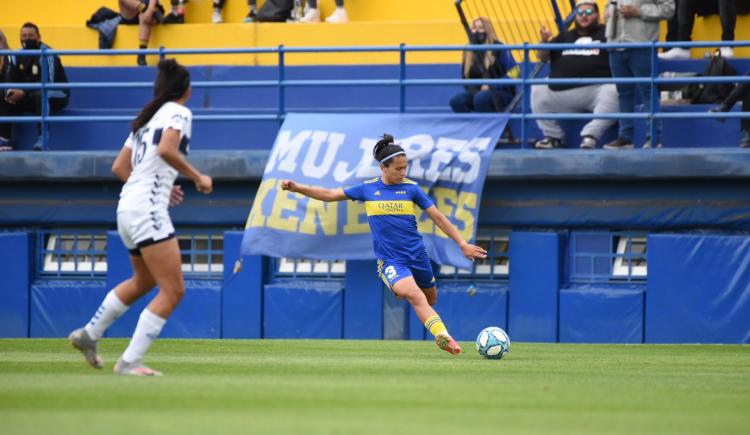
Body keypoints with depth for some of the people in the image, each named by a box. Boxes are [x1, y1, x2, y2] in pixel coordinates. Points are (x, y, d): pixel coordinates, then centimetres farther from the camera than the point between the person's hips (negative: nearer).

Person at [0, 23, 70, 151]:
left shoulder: (46, 54, -18)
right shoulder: (17, 56, 4)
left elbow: (48, 82, -26)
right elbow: (11, 79, 5)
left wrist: (24, 93, -32)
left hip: (56, 95, -7)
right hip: (31, 97, 7)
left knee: (40, 95, -39)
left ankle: (42, 137, -38)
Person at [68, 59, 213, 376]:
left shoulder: (147, 117, 19)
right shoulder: (178, 113, -5)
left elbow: (119, 167, 20)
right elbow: (166, 150, -24)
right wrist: (198, 178, -13)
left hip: (128, 207, 9)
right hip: (148, 209, -9)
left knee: (143, 281, 29)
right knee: (173, 291, -8)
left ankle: (88, 335, 35)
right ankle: (129, 362, -12)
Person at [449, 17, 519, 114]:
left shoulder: (499, 49, -6)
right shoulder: (469, 53, 10)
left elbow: (514, 72, -11)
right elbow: (466, 78, 13)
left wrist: (491, 86, -19)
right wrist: (474, 91, -10)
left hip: (501, 93, -5)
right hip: (477, 92, 5)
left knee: (481, 98, -37)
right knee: (456, 100, -23)